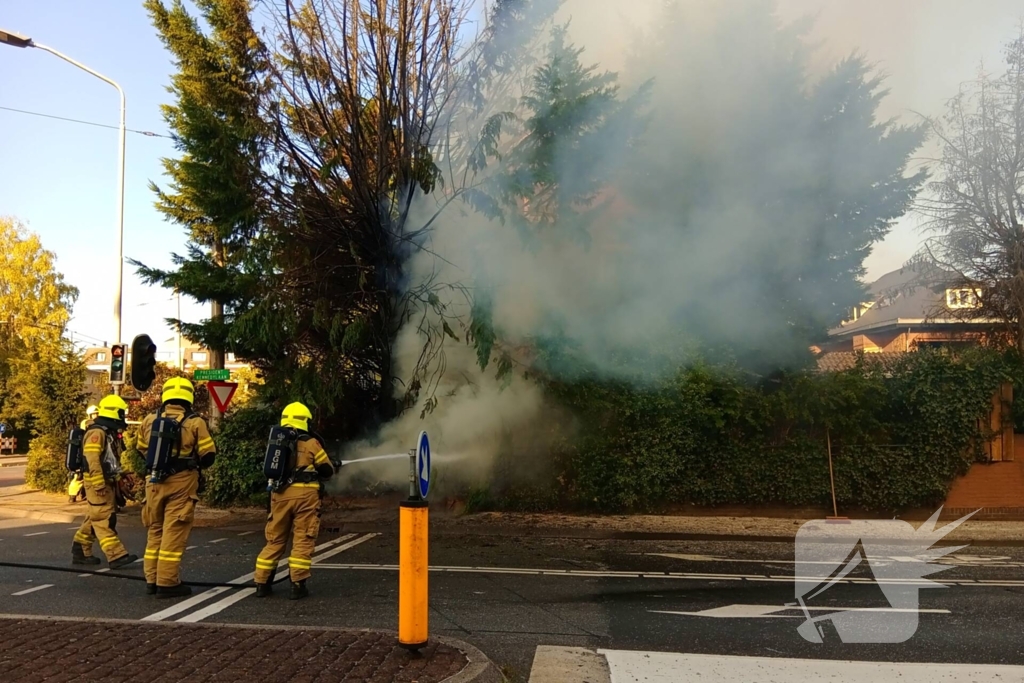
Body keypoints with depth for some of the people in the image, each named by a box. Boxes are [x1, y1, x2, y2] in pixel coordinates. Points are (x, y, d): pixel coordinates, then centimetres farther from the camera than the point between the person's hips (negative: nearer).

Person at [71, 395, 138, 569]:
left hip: (108, 482, 10)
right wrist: (99, 485, -24)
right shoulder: (97, 432, -15)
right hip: (98, 483, -10)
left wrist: (118, 479, 23)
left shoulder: (110, 432, 17)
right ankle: (116, 555, -13)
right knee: (104, 519, -10)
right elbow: (92, 460, -22)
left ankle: (80, 551, 25)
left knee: (95, 519, 16)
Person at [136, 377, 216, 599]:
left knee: (155, 531, 16)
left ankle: (152, 580, 22)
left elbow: (142, 450, 15)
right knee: (174, 533, -1)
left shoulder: (149, 420, 3)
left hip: (155, 481, 5)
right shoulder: (195, 423, -10)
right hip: (182, 483, -5)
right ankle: (167, 583, 2)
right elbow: (208, 456, -7)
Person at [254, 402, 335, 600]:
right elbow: (327, 471, 5)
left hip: (280, 495, 5)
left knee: (275, 540, 14)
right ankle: (298, 585, 0)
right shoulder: (311, 443, -2)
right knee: (302, 540, 1)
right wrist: (314, 474, 26)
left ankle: (262, 583, 17)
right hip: (304, 495, -4)